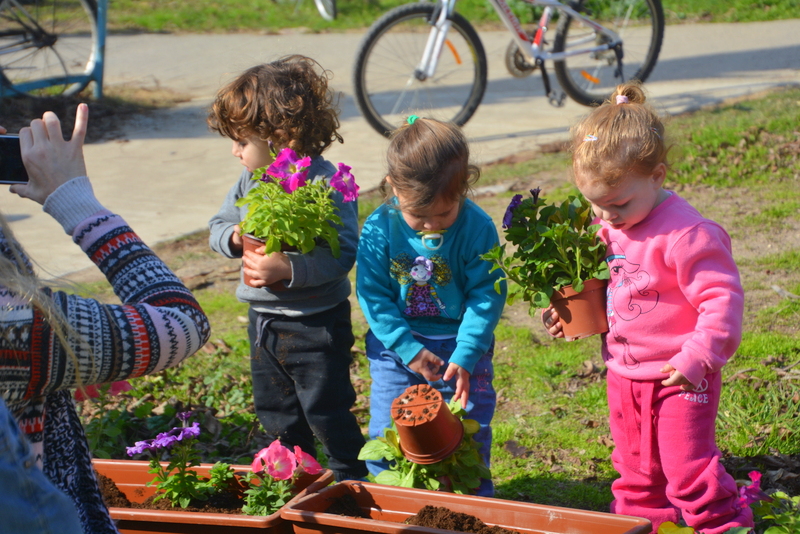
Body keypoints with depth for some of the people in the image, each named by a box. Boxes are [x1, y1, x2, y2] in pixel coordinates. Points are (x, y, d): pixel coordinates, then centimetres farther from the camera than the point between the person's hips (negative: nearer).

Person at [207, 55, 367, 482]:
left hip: (314, 323, -8)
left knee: (326, 411, 2)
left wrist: (289, 270, -34)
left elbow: (342, 253, -26)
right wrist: (234, 237, -9)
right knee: (275, 412, 20)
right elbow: (218, 225, 14)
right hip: (263, 319, 8)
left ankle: (352, 481, 20)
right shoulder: (249, 182, 2)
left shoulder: (325, 184, -21)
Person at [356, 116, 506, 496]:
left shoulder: (477, 229, -16)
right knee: (388, 431, 6)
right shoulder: (378, 230, -14)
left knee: (468, 435, 8)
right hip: (396, 347, 1)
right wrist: (409, 349, -15)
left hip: (461, 345, -1)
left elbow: (486, 296, -12)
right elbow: (373, 295, -9)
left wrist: (464, 357, -20)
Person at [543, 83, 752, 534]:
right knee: (636, 470, 19)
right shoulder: (611, 228, 3)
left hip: (678, 378, -8)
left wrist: (699, 356, -30)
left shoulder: (685, 234, -24)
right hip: (625, 374, 8)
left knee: (688, 471, -4)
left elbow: (722, 298, -23)